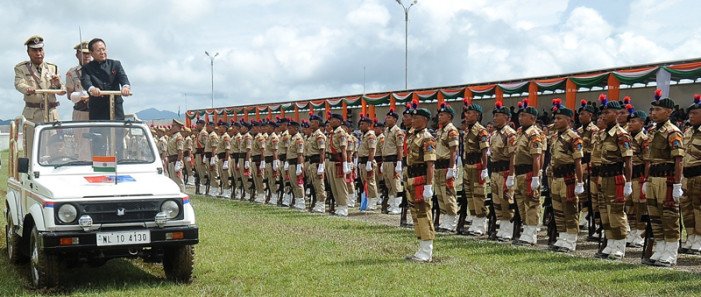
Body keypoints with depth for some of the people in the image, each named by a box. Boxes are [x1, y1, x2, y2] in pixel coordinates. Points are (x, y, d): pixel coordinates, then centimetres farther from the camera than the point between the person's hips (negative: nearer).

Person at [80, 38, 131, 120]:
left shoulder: (115, 64, 12)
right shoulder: (87, 68, 7)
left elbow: (123, 77, -5)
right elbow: (85, 80, -13)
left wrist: (125, 86, -30)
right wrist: (91, 89, -38)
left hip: (116, 108, 2)